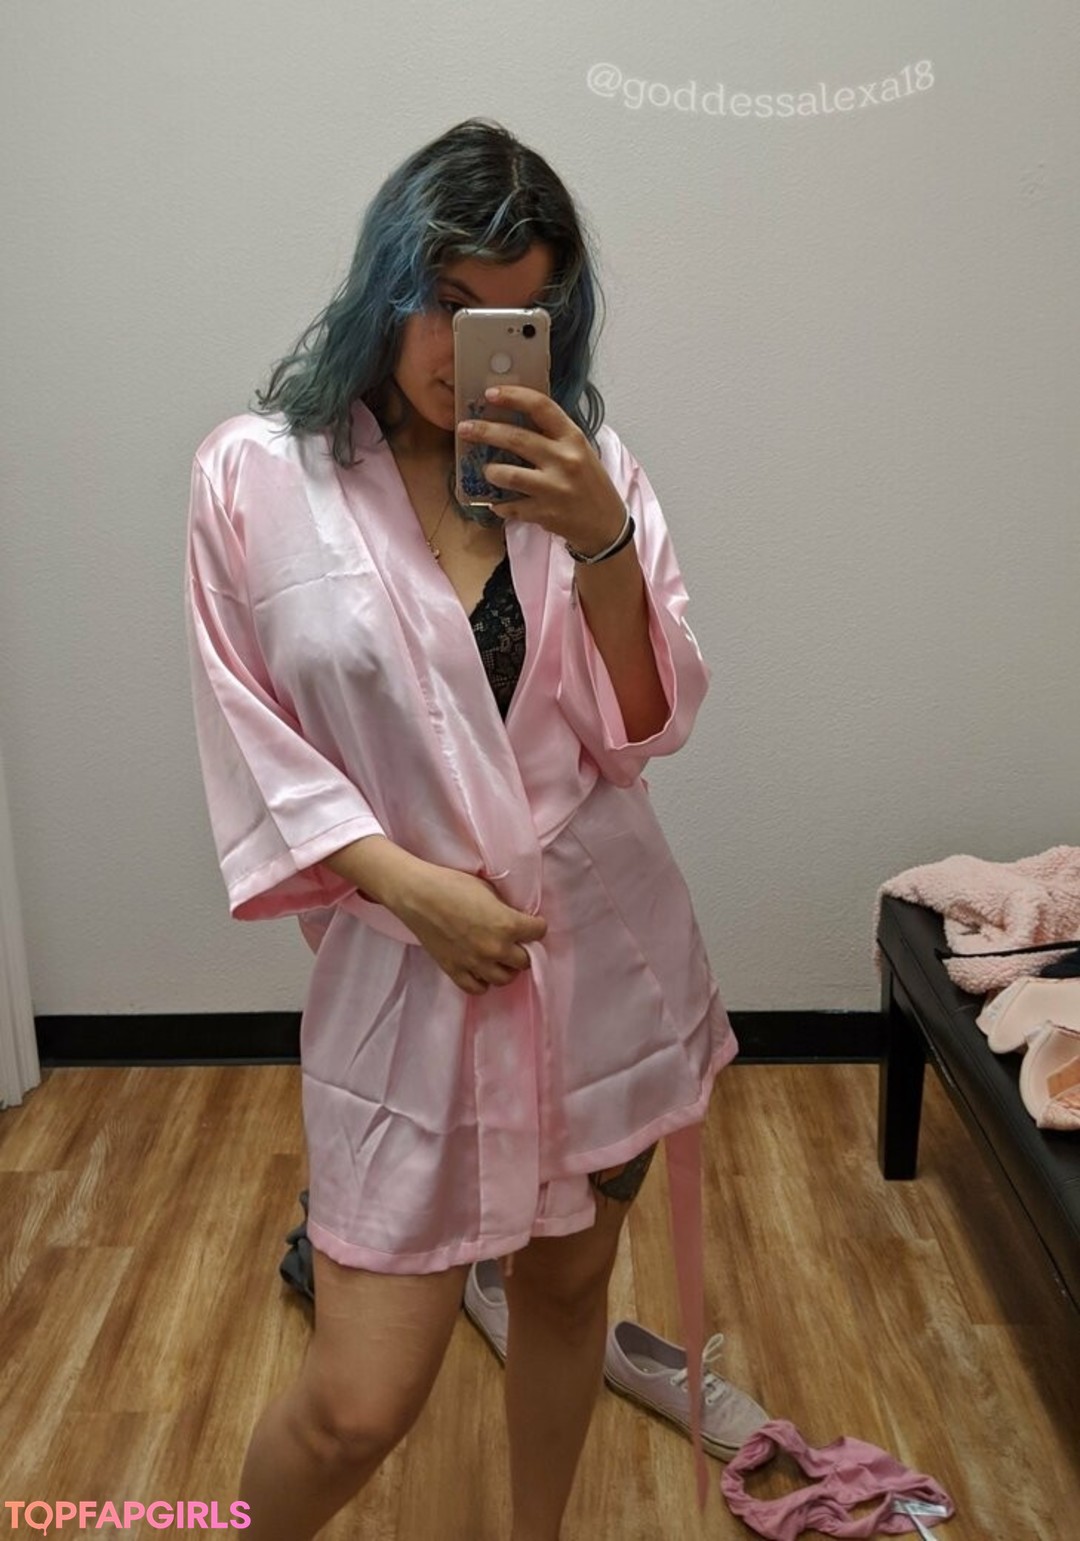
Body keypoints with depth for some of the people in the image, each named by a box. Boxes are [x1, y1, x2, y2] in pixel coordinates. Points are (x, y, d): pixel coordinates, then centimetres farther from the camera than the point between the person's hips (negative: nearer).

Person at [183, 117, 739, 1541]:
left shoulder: (585, 466, 0)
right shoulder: (255, 475, -6)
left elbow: (647, 729, -2)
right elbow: (252, 744, -3)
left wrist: (601, 540, -18)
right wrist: (410, 883, -15)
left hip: (605, 949, 3)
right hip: (406, 967, -3)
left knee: (567, 1283, 20)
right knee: (359, 1406, 0)